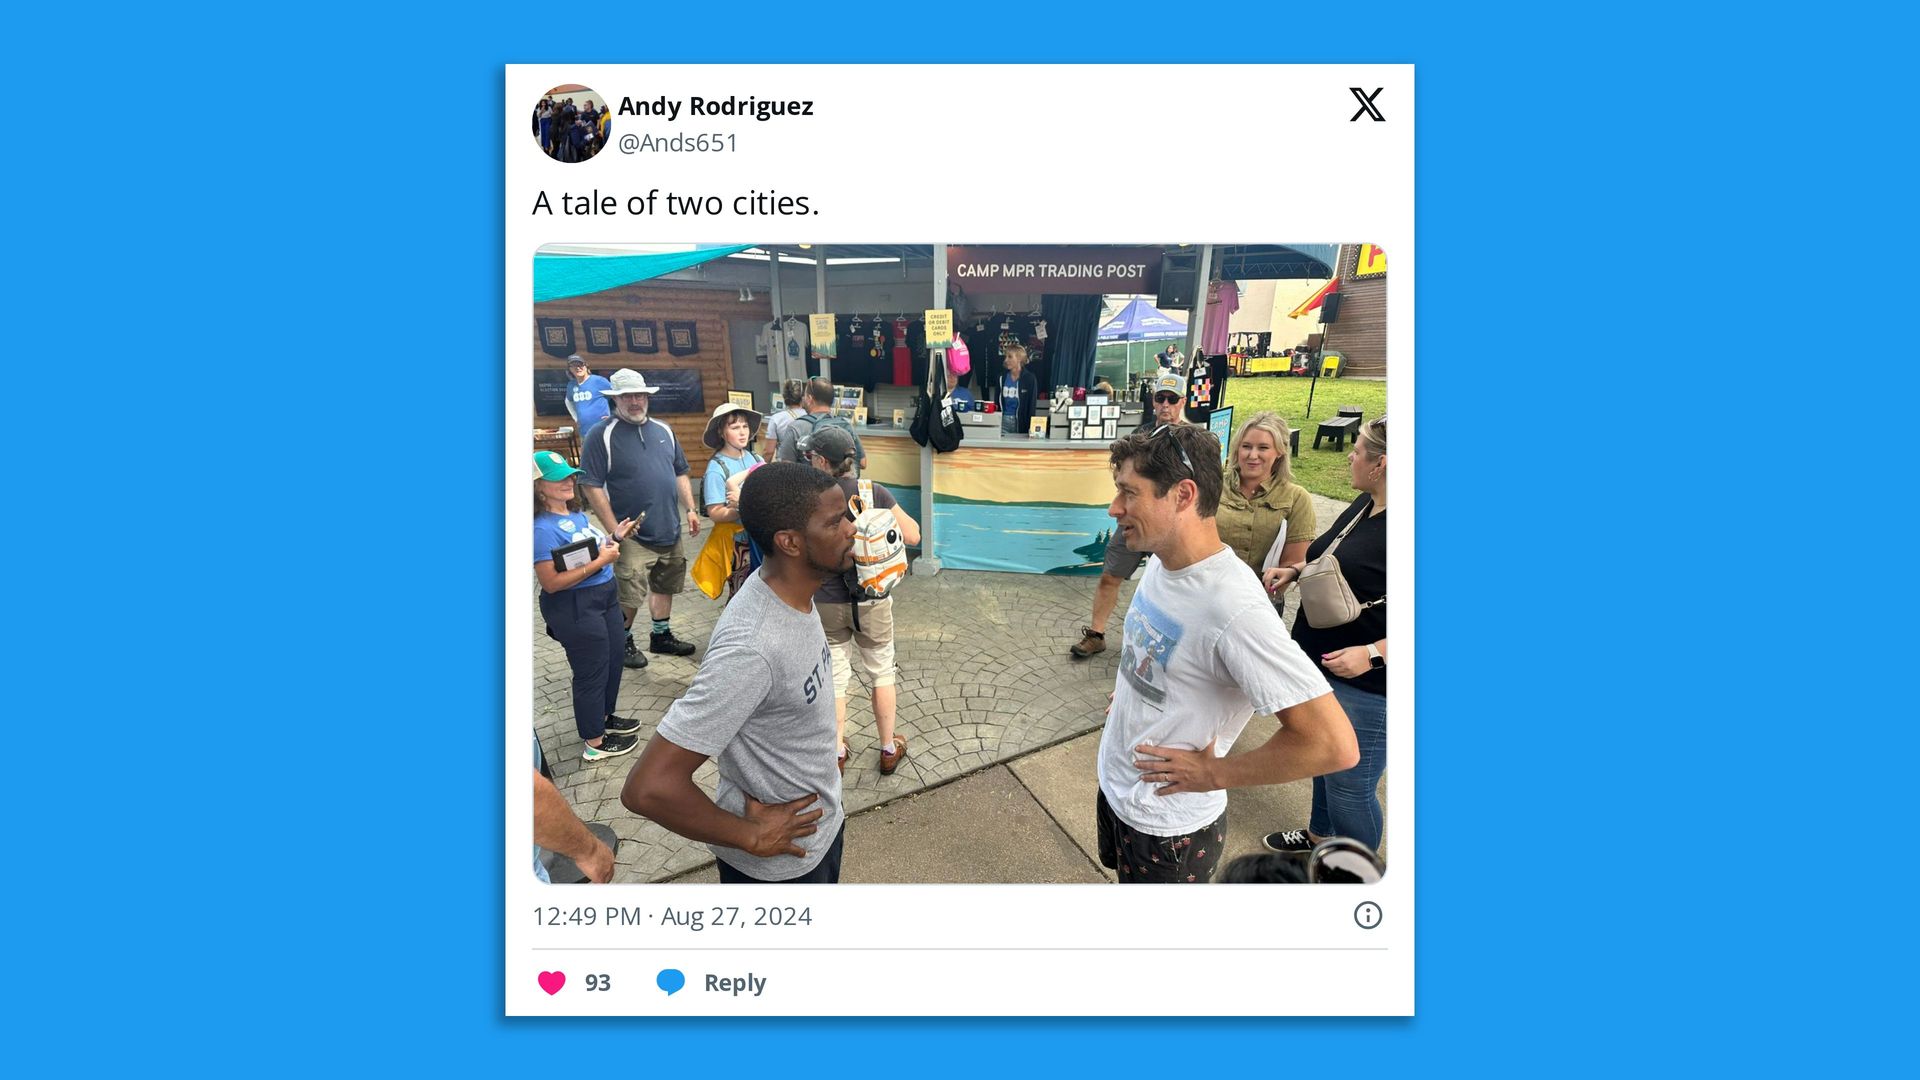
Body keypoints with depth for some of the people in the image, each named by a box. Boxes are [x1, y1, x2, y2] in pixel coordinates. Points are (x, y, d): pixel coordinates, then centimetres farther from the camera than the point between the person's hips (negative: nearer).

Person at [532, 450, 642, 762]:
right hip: (574, 608, -9)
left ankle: (604, 718, 44)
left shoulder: (576, 514, 5)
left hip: (605, 596, 9)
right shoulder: (543, 528, -23)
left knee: (613, 660, 22)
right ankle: (595, 743, 21)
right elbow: (551, 583, -26)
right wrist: (599, 562, -26)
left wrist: (614, 537, 2)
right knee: (592, 671, 4)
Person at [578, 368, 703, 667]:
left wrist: (690, 509, 7)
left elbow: (680, 473, 18)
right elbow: (592, 486, -13)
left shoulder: (663, 431, 9)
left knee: (664, 586, 18)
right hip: (633, 536, -6)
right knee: (630, 595, -4)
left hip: (669, 530, 6)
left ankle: (662, 635, 35)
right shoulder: (601, 435, -10)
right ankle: (623, 642, 18)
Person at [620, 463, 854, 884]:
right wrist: (753, 837, -21)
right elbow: (648, 787, -35)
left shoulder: (791, 593, -8)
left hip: (821, 822, 8)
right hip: (777, 863, -8)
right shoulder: (752, 648, -35)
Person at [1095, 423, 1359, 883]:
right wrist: (1125, 695, 4)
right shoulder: (1161, 562, -5)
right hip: (1116, 785, 8)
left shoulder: (1234, 609, -32)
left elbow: (1333, 745, -33)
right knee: (1126, 881, 28)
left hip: (1168, 828, -7)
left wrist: (1213, 773, -23)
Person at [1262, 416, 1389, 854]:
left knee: (1350, 787, 6)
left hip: (1365, 686, -9)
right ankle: (1320, 836, 50)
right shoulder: (1365, 504, 3)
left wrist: (1372, 654, -30)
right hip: (1322, 666, 9)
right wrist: (1296, 570, 7)